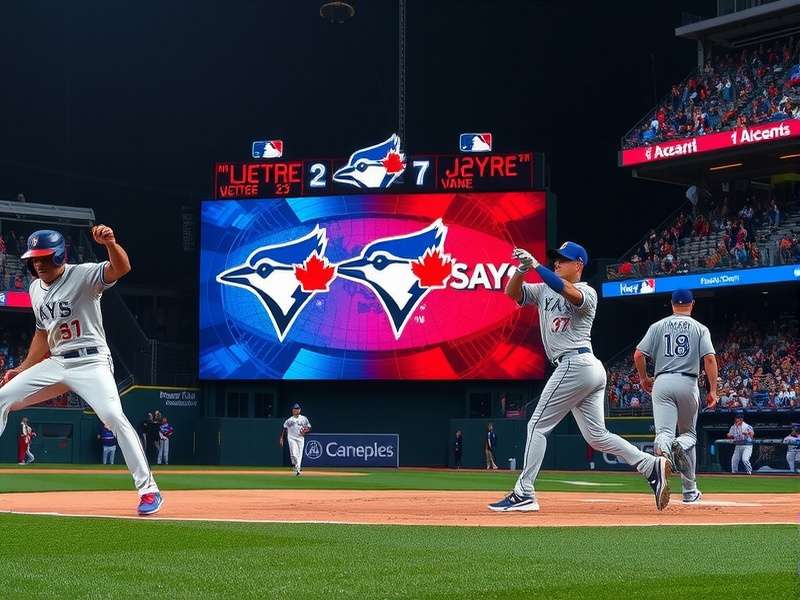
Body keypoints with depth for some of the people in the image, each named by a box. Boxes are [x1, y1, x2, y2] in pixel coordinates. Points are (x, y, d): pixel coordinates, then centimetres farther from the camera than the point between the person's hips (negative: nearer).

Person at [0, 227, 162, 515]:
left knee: (113, 416, -26)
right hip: (55, 364, 8)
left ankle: (148, 489, -21)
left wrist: (110, 243, -51)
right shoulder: (35, 289, 12)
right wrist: (23, 369, 21)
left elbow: (121, 268, -30)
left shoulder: (83, 275, -11)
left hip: (91, 362, -7)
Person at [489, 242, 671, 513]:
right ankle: (652, 466, 1)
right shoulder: (544, 289, 19)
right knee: (597, 436, 6)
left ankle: (523, 495, -6)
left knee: (537, 426, -6)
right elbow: (512, 292, 10)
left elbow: (568, 291, -27)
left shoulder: (587, 292, -4)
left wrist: (535, 265, -26)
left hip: (575, 364, -9)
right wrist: (522, 269, -9)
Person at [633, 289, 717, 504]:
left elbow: (638, 354, 4)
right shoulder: (700, 328, 8)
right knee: (689, 433, 16)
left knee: (664, 432, -8)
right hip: (688, 383, 0)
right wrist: (713, 390, -1)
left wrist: (643, 378, 20)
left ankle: (663, 450, -49)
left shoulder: (658, 326, 11)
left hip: (662, 382, 0)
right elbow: (710, 358, -5)